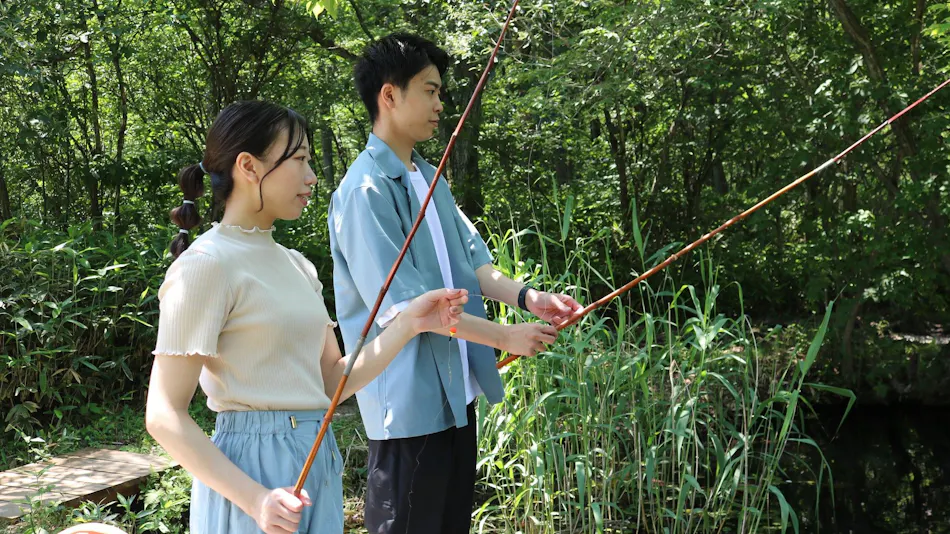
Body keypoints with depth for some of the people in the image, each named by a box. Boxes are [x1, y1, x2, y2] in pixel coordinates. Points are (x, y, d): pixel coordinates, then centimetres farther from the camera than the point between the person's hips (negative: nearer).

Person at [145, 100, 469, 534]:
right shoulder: (206, 265, -13)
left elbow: (333, 381, 11)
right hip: (257, 467, -7)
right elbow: (164, 415, -15)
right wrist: (254, 498, -23)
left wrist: (408, 325, -1)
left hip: (318, 464, 7)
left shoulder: (296, 265, 10)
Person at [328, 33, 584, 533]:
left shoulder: (431, 179, 12)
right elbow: (402, 304, -20)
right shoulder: (365, 191, -17)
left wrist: (528, 297, -9)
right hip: (409, 401, -8)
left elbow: (472, 262, 10)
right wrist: (506, 336, -16)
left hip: (455, 392, 9)